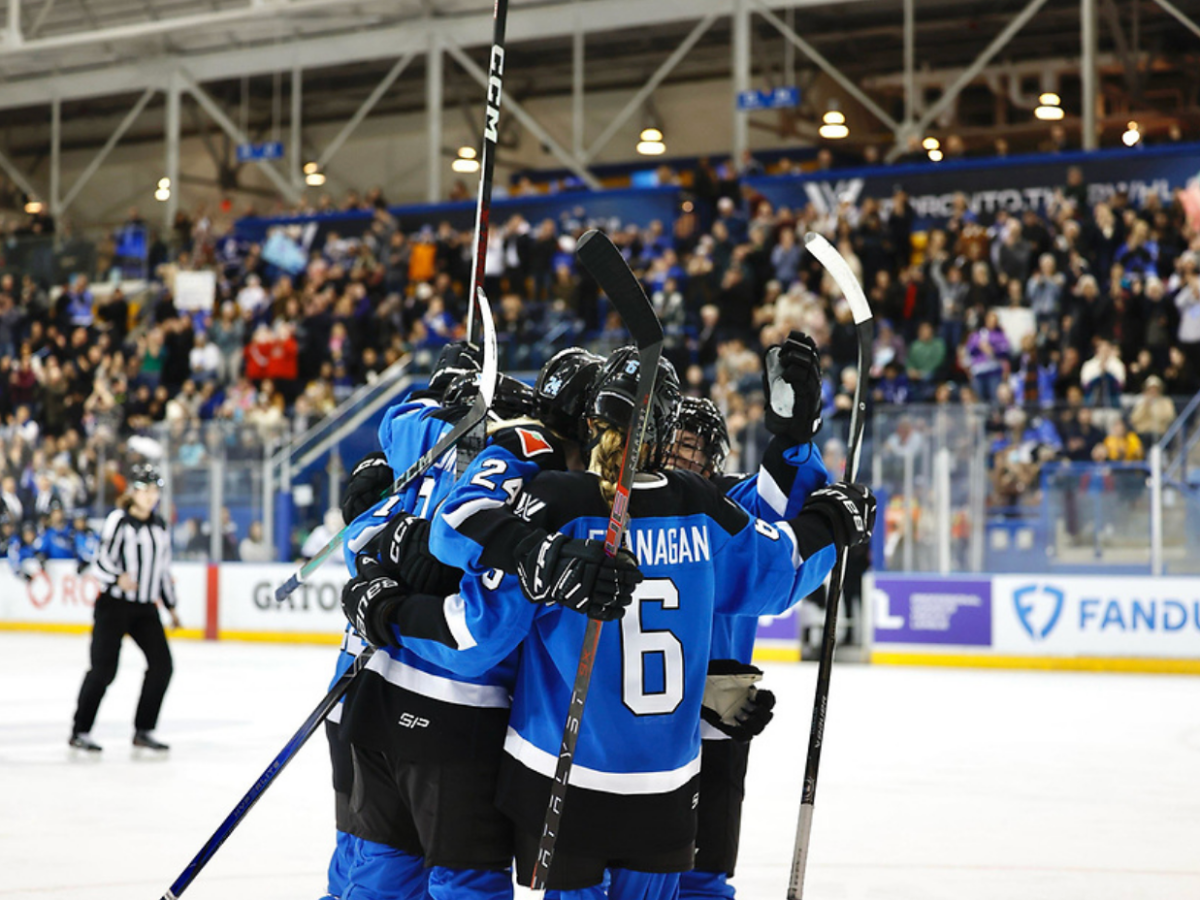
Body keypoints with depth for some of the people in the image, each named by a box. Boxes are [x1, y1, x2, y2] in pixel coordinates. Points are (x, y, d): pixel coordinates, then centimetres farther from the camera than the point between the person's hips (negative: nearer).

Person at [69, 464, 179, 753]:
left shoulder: (160, 525, 14)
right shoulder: (118, 521, -6)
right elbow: (102, 563, -11)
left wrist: (171, 607, 21)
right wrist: (118, 578, -31)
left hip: (146, 607, 6)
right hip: (115, 603, -6)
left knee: (161, 664, -5)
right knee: (104, 667, -8)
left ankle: (144, 730, 6)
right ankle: (80, 731, 3)